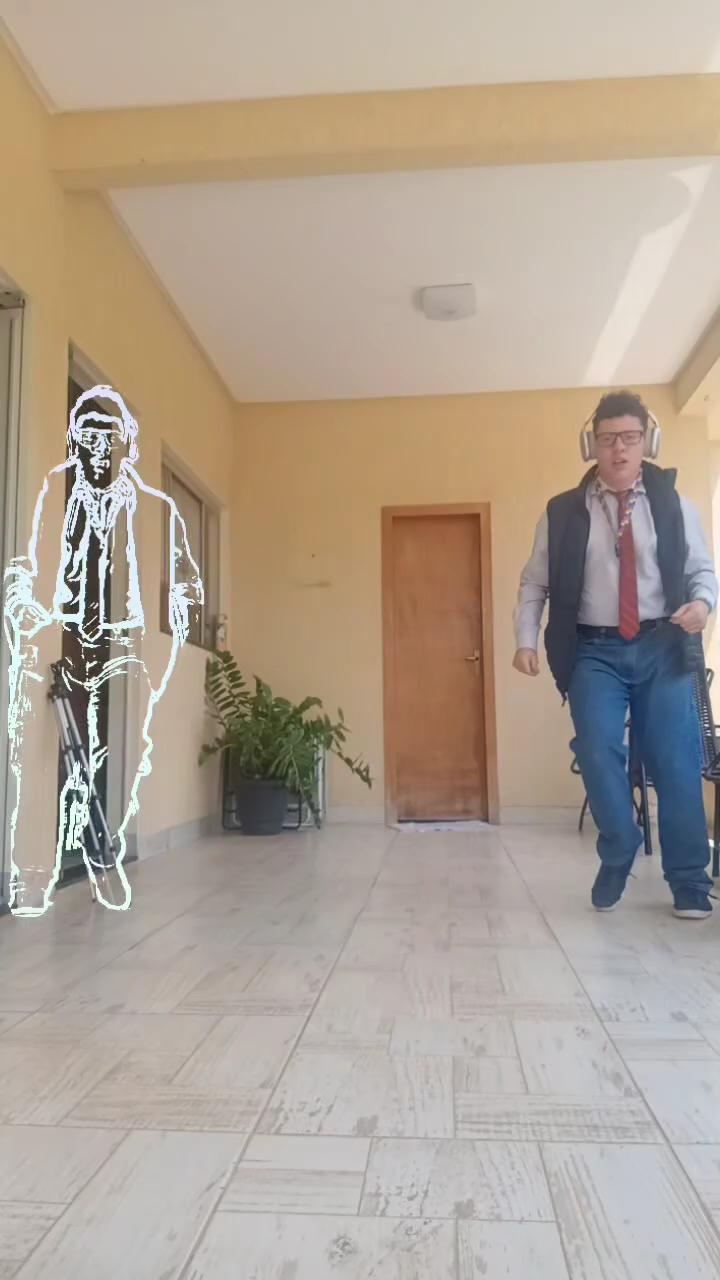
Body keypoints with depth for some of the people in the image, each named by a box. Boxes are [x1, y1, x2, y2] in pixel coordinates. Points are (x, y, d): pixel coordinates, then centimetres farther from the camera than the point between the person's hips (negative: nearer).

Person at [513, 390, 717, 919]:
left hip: (662, 647, 1)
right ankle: (617, 860, 17)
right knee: (599, 756, -10)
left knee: (677, 763, 0)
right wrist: (526, 639, -4)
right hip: (594, 651, 0)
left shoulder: (674, 505, 6)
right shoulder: (563, 512, 4)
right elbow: (535, 583, 8)